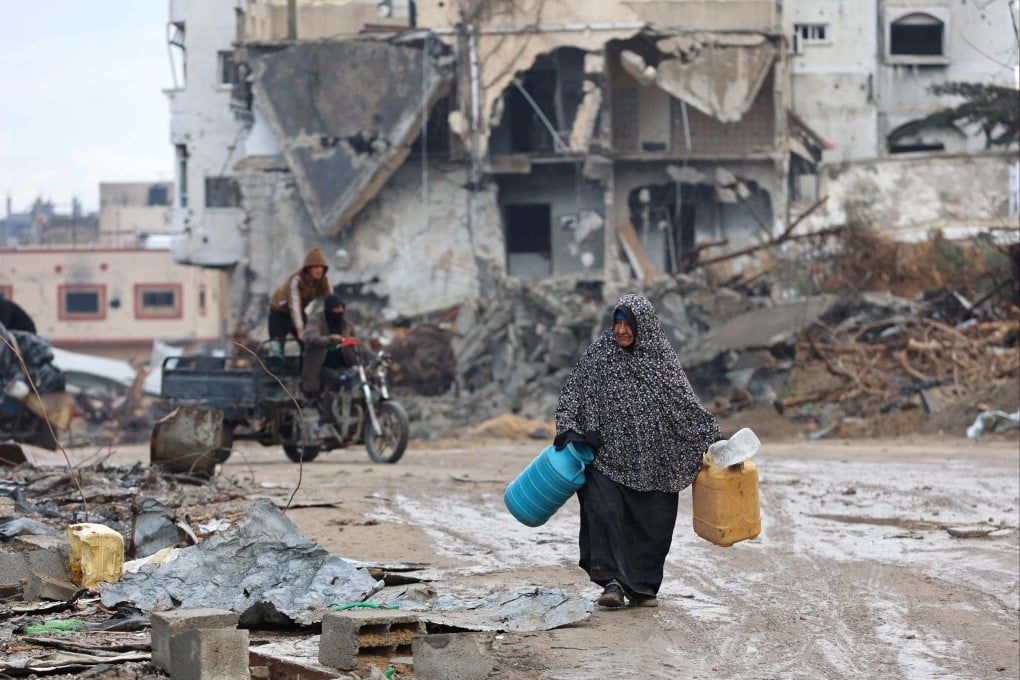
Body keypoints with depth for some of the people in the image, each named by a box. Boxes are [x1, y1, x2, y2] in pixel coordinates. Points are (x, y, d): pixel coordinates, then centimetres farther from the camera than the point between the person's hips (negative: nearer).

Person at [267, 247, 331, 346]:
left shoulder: (323, 281, -16)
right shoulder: (297, 279, -32)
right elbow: (294, 306, -39)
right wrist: (300, 329, -47)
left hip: (299, 312, 5)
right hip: (279, 312, -5)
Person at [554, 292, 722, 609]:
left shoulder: (663, 358, 4)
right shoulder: (598, 356, 2)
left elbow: (687, 404, 7)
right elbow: (571, 394, 1)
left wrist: (714, 437, 2)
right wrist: (568, 430, -14)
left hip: (652, 461, 1)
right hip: (607, 456, -1)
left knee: (651, 523, 3)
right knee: (605, 511, -18)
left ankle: (642, 588, 16)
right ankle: (612, 582, -18)